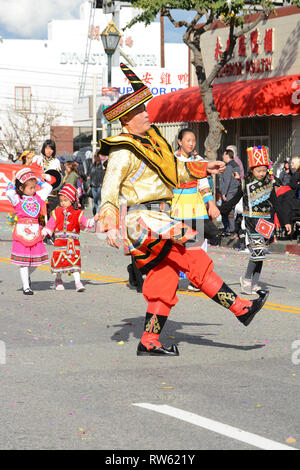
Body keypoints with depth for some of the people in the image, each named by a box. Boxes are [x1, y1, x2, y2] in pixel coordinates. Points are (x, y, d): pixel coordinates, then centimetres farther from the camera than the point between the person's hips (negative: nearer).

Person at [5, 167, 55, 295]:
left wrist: (38, 180, 14)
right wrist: (13, 181, -10)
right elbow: (9, 193, -22)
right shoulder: (17, 199, -3)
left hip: (35, 231, 5)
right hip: (22, 231, -4)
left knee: (36, 260, 8)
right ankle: (26, 286, 7)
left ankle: (27, 276, 37)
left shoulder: (38, 196, 11)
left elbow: (48, 187, 19)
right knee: (23, 262, 0)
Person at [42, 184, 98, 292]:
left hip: (72, 243, -2)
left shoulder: (77, 213, 4)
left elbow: (85, 222, -7)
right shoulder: (56, 213, 8)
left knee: (75, 261, -10)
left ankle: (77, 282, -10)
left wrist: (93, 220, -24)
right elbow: (50, 226, 9)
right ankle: (58, 280, 28)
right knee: (59, 261, 6)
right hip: (59, 242, 2)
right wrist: (43, 233, -3)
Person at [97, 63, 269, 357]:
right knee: (194, 261, -13)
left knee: (164, 278, 9)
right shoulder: (124, 151, -12)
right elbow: (110, 187, -20)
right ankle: (241, 308, -12)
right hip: (144, 220, -10)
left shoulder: (150, 138, 16)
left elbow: (171, 170, 30)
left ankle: (149, 343, 14)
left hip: (159, 220, 10)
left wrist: (203, 167, 24)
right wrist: (110, 224, -31)